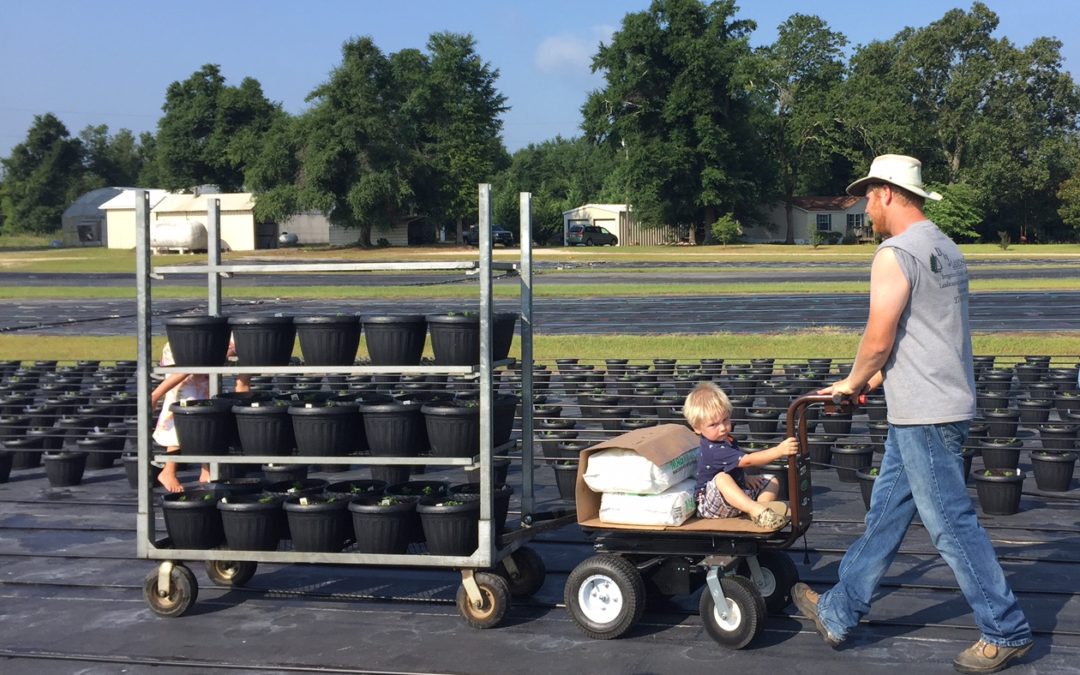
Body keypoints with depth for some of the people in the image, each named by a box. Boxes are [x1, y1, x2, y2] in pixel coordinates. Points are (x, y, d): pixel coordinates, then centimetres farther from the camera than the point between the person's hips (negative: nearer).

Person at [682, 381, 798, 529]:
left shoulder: (727, 440, 8)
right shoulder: (713, 450, -25)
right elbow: (747, 460, -36)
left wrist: (745, 478, 8)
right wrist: (779, 451, -45)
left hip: (736, 496, 10)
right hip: (711, 506, -10)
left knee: (772, 481, 7)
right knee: (722, 478, -39)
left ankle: (761, 506, -23)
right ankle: (757, 511, -49)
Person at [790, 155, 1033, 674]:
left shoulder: (895, 254, -16)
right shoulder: (945, 249, 14)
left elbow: (878, 339, -17)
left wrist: (853, 382, 1)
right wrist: (876, 378, 21)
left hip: (923, 415, -10)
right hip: (944, 403, 10)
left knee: (951, 524, -1)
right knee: (885, 515, 15)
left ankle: (1006, 631, 9)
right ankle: (838, 614, 24)